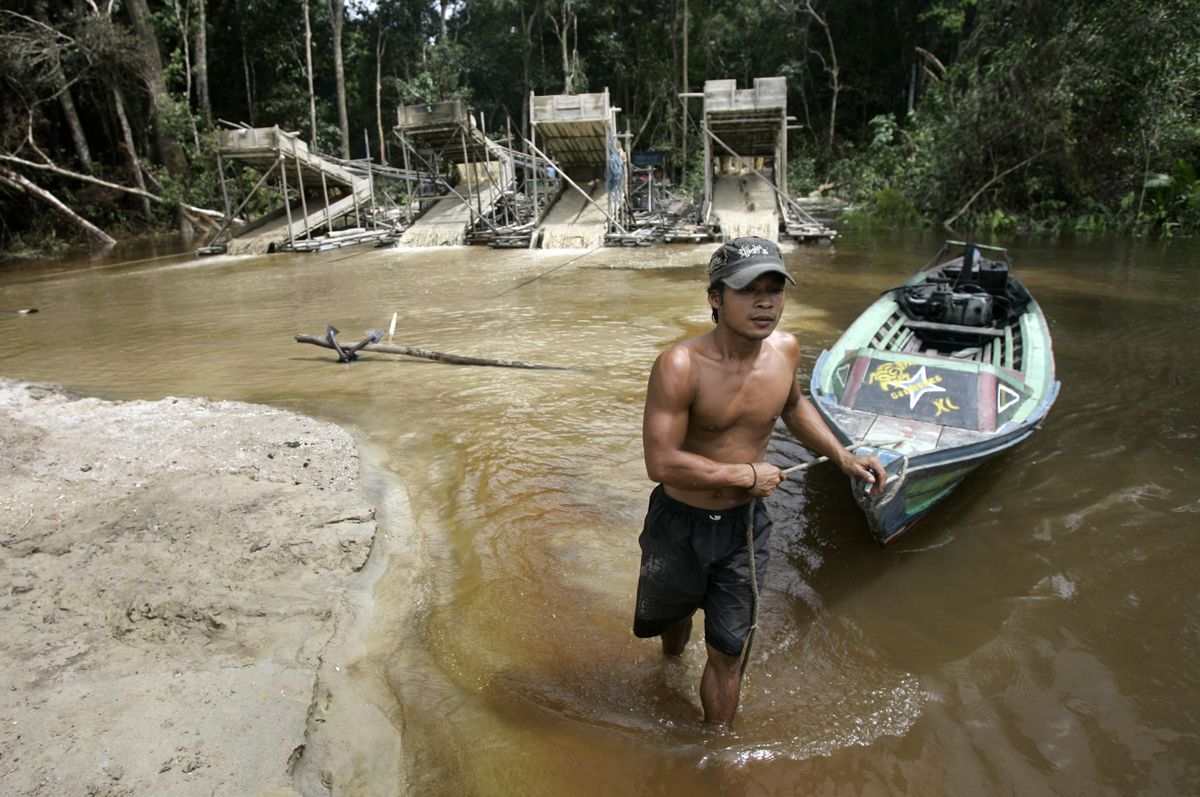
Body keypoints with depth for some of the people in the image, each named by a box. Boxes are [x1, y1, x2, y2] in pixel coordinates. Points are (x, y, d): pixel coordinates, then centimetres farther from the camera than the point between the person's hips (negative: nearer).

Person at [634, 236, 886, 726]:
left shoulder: (784, 349, -8)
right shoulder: (680, 367, -27)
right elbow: (661, 463, -30)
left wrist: (842, 456, 5)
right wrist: (748, 474, -22)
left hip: (744, 525, 3)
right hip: (680, 523, -2)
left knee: (727, 654, 11)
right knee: (670, 615, 27)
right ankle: (672, 661, 63)